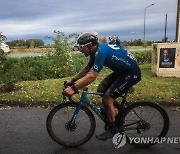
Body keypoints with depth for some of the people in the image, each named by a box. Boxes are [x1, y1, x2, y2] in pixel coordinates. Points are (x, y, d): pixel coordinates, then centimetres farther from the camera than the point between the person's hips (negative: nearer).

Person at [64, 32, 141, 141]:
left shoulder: (101, 52, -28)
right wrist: (72, 80, 11)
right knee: (101, 90, 8)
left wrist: (73, 88, -29)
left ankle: (112, 130, 7)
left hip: (132, 73, -9)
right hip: (121, 70, 9)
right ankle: (113, 116, 24)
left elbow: (92, 77, -34)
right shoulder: (96, 51, 2)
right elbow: (87, 69, 14)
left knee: (107, 99, -11)